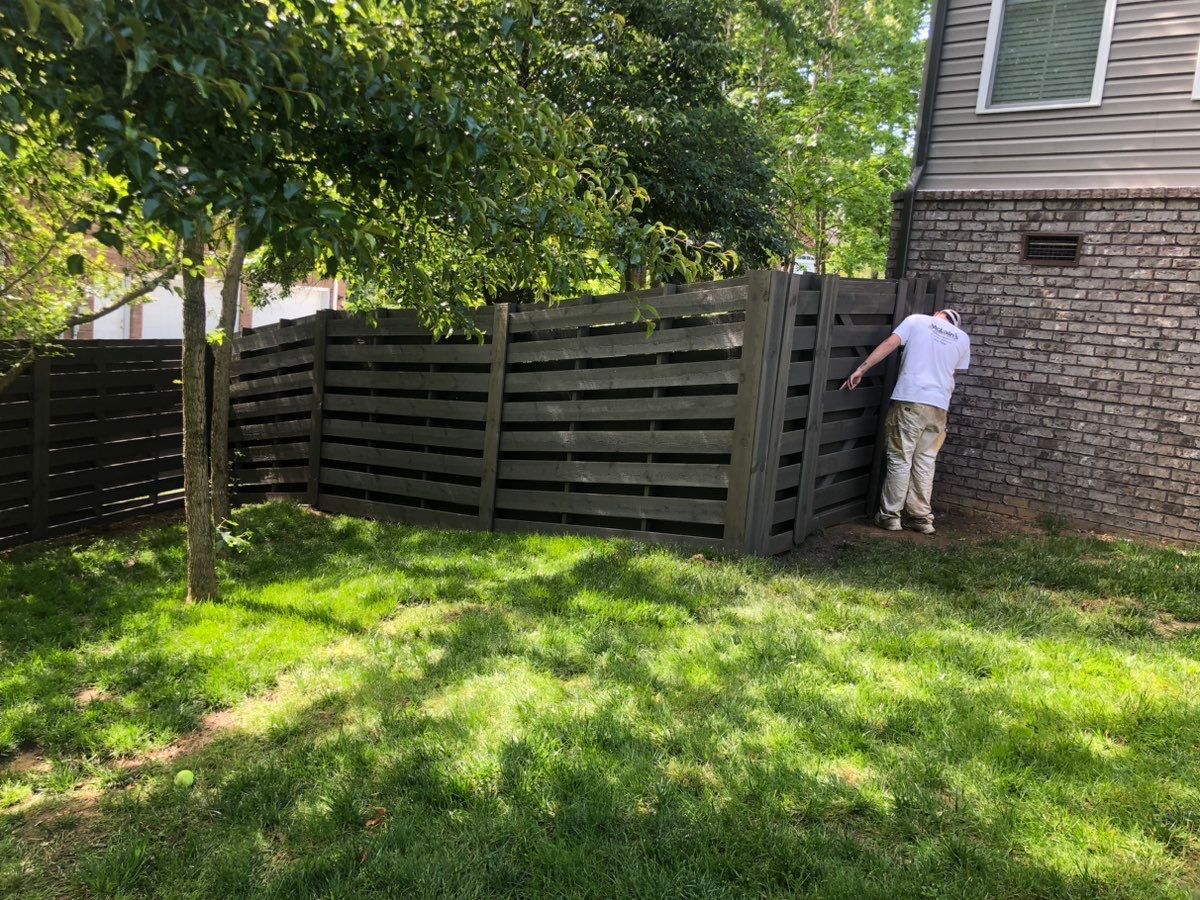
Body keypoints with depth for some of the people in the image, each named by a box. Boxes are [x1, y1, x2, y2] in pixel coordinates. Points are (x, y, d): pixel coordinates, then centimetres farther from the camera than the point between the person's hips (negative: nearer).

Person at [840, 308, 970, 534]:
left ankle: (890, 515, 6)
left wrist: (861, 369, -7)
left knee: (900, 460, 2)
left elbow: (889, 344, -4)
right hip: (939, 406, 3)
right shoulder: (963, 338, 16)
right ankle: (921, 517, 15)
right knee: (925, 462, 11)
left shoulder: (917, 320, 7)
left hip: (910, 400, -3)